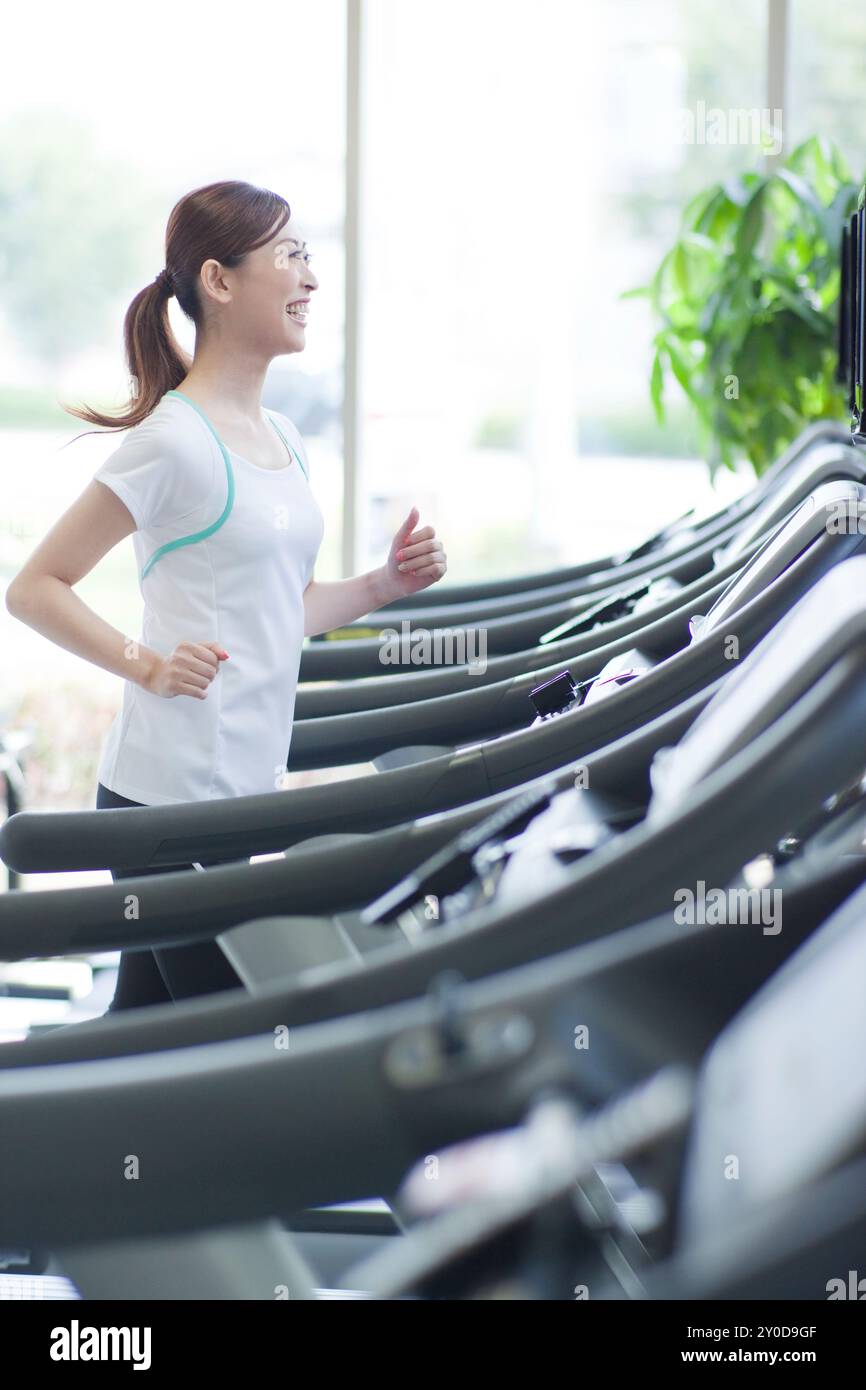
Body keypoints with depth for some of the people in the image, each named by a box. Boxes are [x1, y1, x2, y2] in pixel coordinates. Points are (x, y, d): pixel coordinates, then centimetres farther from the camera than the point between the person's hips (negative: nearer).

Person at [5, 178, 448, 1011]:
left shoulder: (281, 441, 14)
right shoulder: (175, 442, -12)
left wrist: (385, 584, 6)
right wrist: (146, 665, -21)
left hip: (246, 787, 8)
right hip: (169, 793, -8)